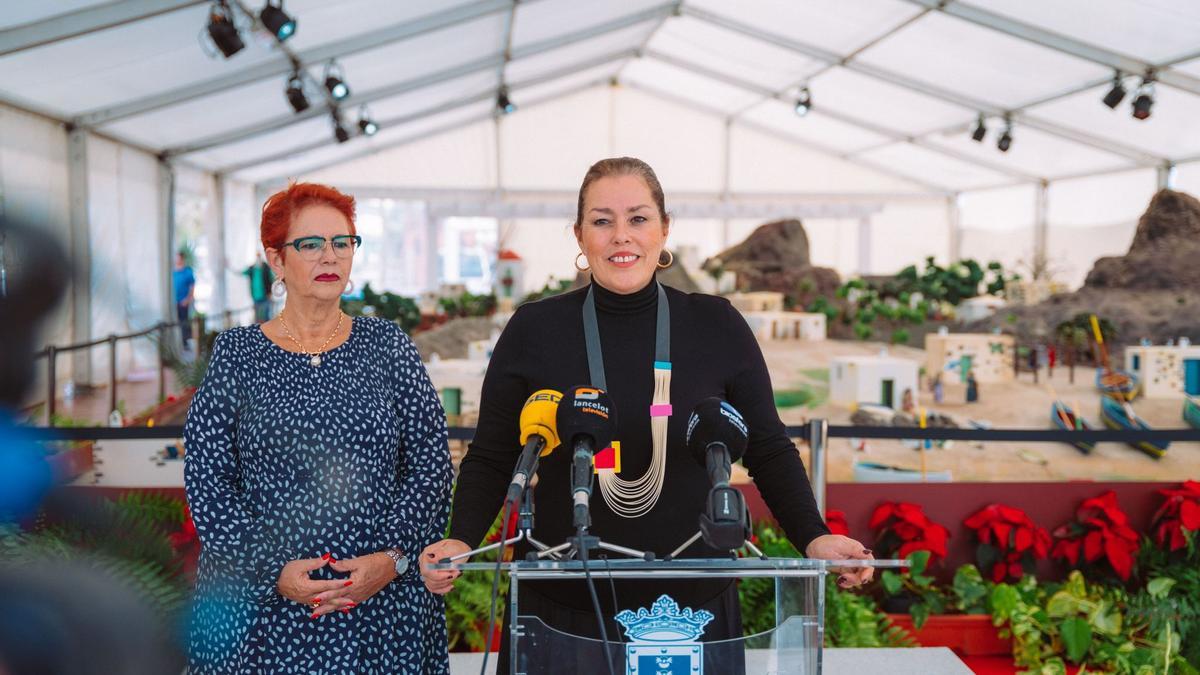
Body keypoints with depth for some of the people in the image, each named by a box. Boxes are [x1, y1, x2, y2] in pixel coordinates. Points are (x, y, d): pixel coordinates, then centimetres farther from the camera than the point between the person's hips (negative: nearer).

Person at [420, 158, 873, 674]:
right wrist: (461, 540, -12)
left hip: (693, 608, 1)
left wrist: (814, 537, -7)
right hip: (563, 606, 0)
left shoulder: (717, 327, -1)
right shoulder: (534, 330, -2)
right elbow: (491, 459, 4)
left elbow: (768, 451, 6)